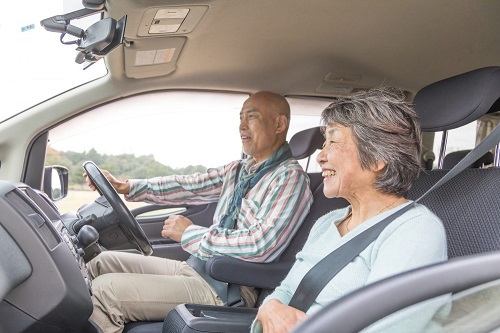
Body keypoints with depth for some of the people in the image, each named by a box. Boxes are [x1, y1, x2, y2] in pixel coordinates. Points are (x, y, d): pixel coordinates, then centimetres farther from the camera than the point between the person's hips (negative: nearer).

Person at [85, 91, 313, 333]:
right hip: (195, 267, 9)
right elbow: (190, 186, 7)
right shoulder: (238, 170, 13)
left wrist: (191, 234, -13)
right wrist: (125, 186, -4)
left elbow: (259, 246, -23)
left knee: (105, 289, -17)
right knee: (104, 262, 10)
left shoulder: (290, 178, -13)